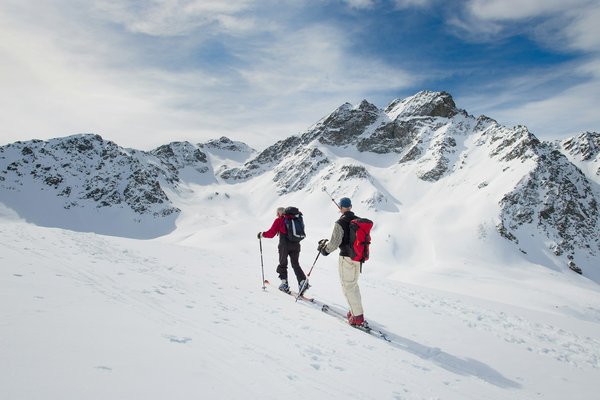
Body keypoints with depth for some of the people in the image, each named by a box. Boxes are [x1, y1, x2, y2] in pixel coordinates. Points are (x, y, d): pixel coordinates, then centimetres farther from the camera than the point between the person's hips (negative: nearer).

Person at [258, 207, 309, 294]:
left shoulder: (278, 220, 1)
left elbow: (271, 233, -1)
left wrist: (262, 234, 14)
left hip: (285, 245, -4)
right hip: (296, 245, 4)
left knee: (283, 264, 10)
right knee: (295, 264, 7)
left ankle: (285, 284, 9)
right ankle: (303, 281, -12)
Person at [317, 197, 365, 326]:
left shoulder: (340, 223, -15)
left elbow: (335, 242, -17)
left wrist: (325, 249, 2)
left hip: (346, 257, -7)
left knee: (348, 286, 1)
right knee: (354, 284, 21)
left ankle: (357, 316, 2)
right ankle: (356, 310, 28)